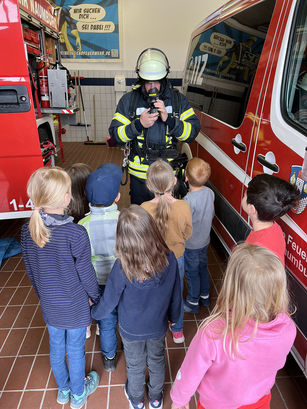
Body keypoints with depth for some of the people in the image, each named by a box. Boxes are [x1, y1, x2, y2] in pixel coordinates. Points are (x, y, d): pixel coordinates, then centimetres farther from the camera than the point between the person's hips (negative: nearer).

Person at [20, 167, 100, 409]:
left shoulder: (27, 230, -14)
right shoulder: (76, 234, -30)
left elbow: (30, 271, 0)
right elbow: (86, 274, -18)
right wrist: (96, 297, 1)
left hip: (49, 304, 5)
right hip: (75, 306, -4)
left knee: (56, 348, 26)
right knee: (75, 351, 19)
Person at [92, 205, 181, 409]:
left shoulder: (122, 268, -34)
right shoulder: (169, 259, -26)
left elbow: (109, 302, -18)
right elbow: (175, 294, -10)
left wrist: (93, 312, 4)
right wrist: (173, 316, 10)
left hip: (131, 330, -1)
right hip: (158, 326, 2)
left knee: (135, 366, 26)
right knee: (157, 362, 29)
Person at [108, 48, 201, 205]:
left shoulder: (178, 99, 0)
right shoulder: (128, 100, -2)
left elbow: (192, 132, -7)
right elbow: (115, 134, -5)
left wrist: (168, 119, -22)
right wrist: (138, 124, -21)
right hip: (139, 174, 0)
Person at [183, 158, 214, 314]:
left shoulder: (189, 200, -32)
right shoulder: (210, 192, -11)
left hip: (191, 245, -6)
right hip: (205, 240, 7)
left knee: (192, 273, 13)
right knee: (203, 268, 25)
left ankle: (193, 303, 32)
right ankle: (205, 297, 44)